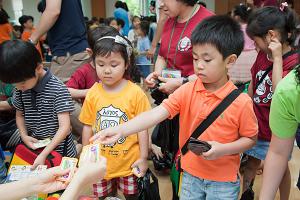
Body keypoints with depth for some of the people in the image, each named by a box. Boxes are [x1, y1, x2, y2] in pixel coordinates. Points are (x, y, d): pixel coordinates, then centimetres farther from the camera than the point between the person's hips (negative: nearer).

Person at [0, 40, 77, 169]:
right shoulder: (20, 90, -2)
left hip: (58, 148, -5)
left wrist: (43, 154, -25)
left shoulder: (57, 89, -22)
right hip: (33, 147, 5)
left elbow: (64, 127, -23)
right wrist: (24, 136, -4)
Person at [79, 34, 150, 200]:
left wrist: (143, 158, -5)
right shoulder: (92, 93, -6)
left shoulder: (135, 93, -13)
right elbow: (88, 126, 4)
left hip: (129, 161, -2)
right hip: (100, 162, 2)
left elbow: (142, 127, -7)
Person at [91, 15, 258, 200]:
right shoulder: (187, 91, -11)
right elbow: (157, 113, -21)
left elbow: (251, 138, -5)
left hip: (223, 182, -2)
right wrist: (121, 130, -32)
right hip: (191, 175, 2)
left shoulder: (241, 102, -17)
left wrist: (223, 149, -22)